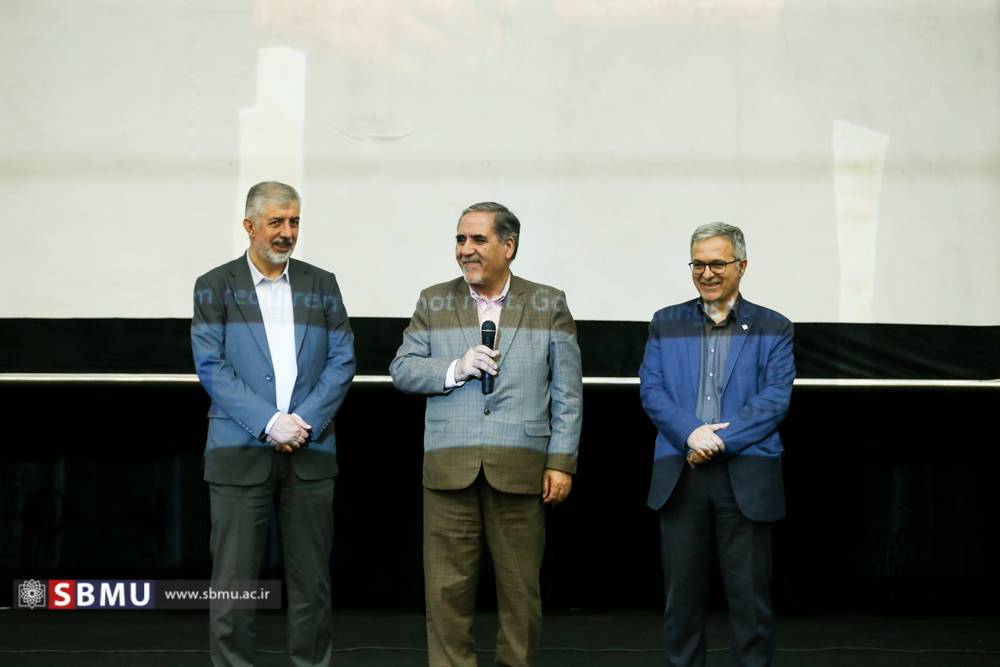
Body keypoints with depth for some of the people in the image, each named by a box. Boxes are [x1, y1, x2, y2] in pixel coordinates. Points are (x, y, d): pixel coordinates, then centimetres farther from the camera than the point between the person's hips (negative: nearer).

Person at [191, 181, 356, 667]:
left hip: (311, 451, 2)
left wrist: (306, 421, -8)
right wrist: (270, 423, -13)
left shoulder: (321, 285, 12)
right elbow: (212, 367, -4)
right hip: (240, 453, -2)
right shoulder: (215, 287, 4)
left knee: (311, 580, 7)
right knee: (234, 581, -1)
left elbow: (341, 362, 6)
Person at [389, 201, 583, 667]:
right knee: (446, 590, 2)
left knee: (520, 589, 5)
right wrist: (455, 368, -10)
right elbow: (402, 370, 7)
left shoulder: (549, 305, 7)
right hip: (449, 467, 1)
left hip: (520, 468, -1)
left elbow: (567, 393, 5)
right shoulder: (433, 302, 10)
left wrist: (561, 462, -2)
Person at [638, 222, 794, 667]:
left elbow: (775, 399, -4)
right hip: (680, 475, 2)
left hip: (746, 476, -2)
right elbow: (651, 389, 2)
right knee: (682, 589, 7)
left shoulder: (773, 329, 6)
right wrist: (692, 433, -15)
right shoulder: (666, 324, 11)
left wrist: (719, 440, -14)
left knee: (749, 592, 2)